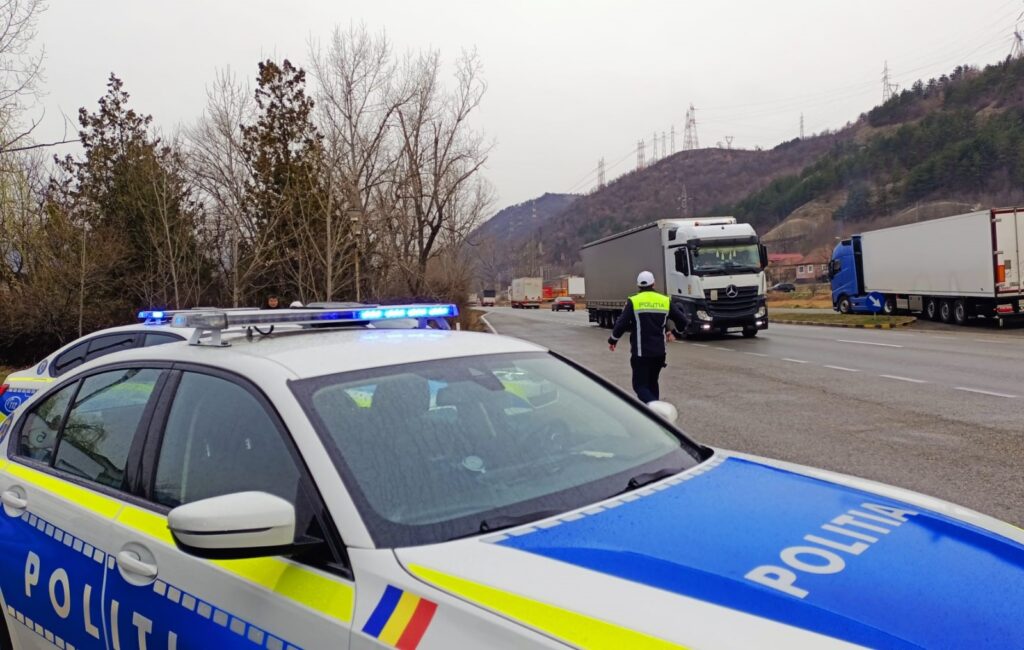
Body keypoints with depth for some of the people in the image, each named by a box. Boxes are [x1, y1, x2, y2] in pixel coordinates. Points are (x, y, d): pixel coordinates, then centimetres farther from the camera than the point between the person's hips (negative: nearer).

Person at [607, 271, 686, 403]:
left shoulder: (633, 302, -6)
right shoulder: (665, 301, 5)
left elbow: (621, 324, -10)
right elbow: (682, 320, 10)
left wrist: (612, 340, 7)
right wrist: (670, 331, 27)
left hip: (641, 353, -4)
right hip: (659, 352, 4)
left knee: (640, 385, -2)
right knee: (652, 383, 20)